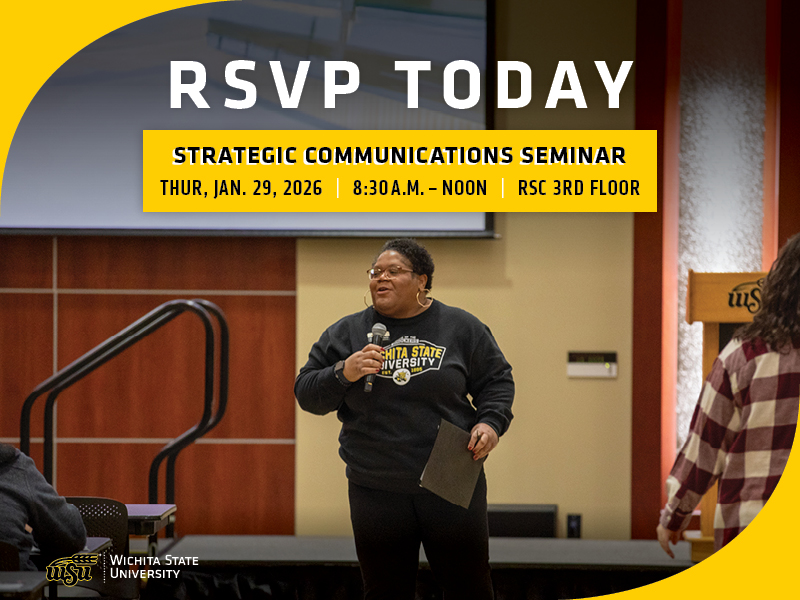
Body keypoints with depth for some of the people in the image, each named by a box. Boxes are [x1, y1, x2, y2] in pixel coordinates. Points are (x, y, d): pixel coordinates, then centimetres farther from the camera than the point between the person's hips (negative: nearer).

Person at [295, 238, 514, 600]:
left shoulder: (461, 328, 4)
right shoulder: (345, 334, 5)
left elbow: (496, 380, 11)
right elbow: (307, 394, 4)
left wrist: (491, 422, -7)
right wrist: (343, 374, -14)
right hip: (376, 491, 1)